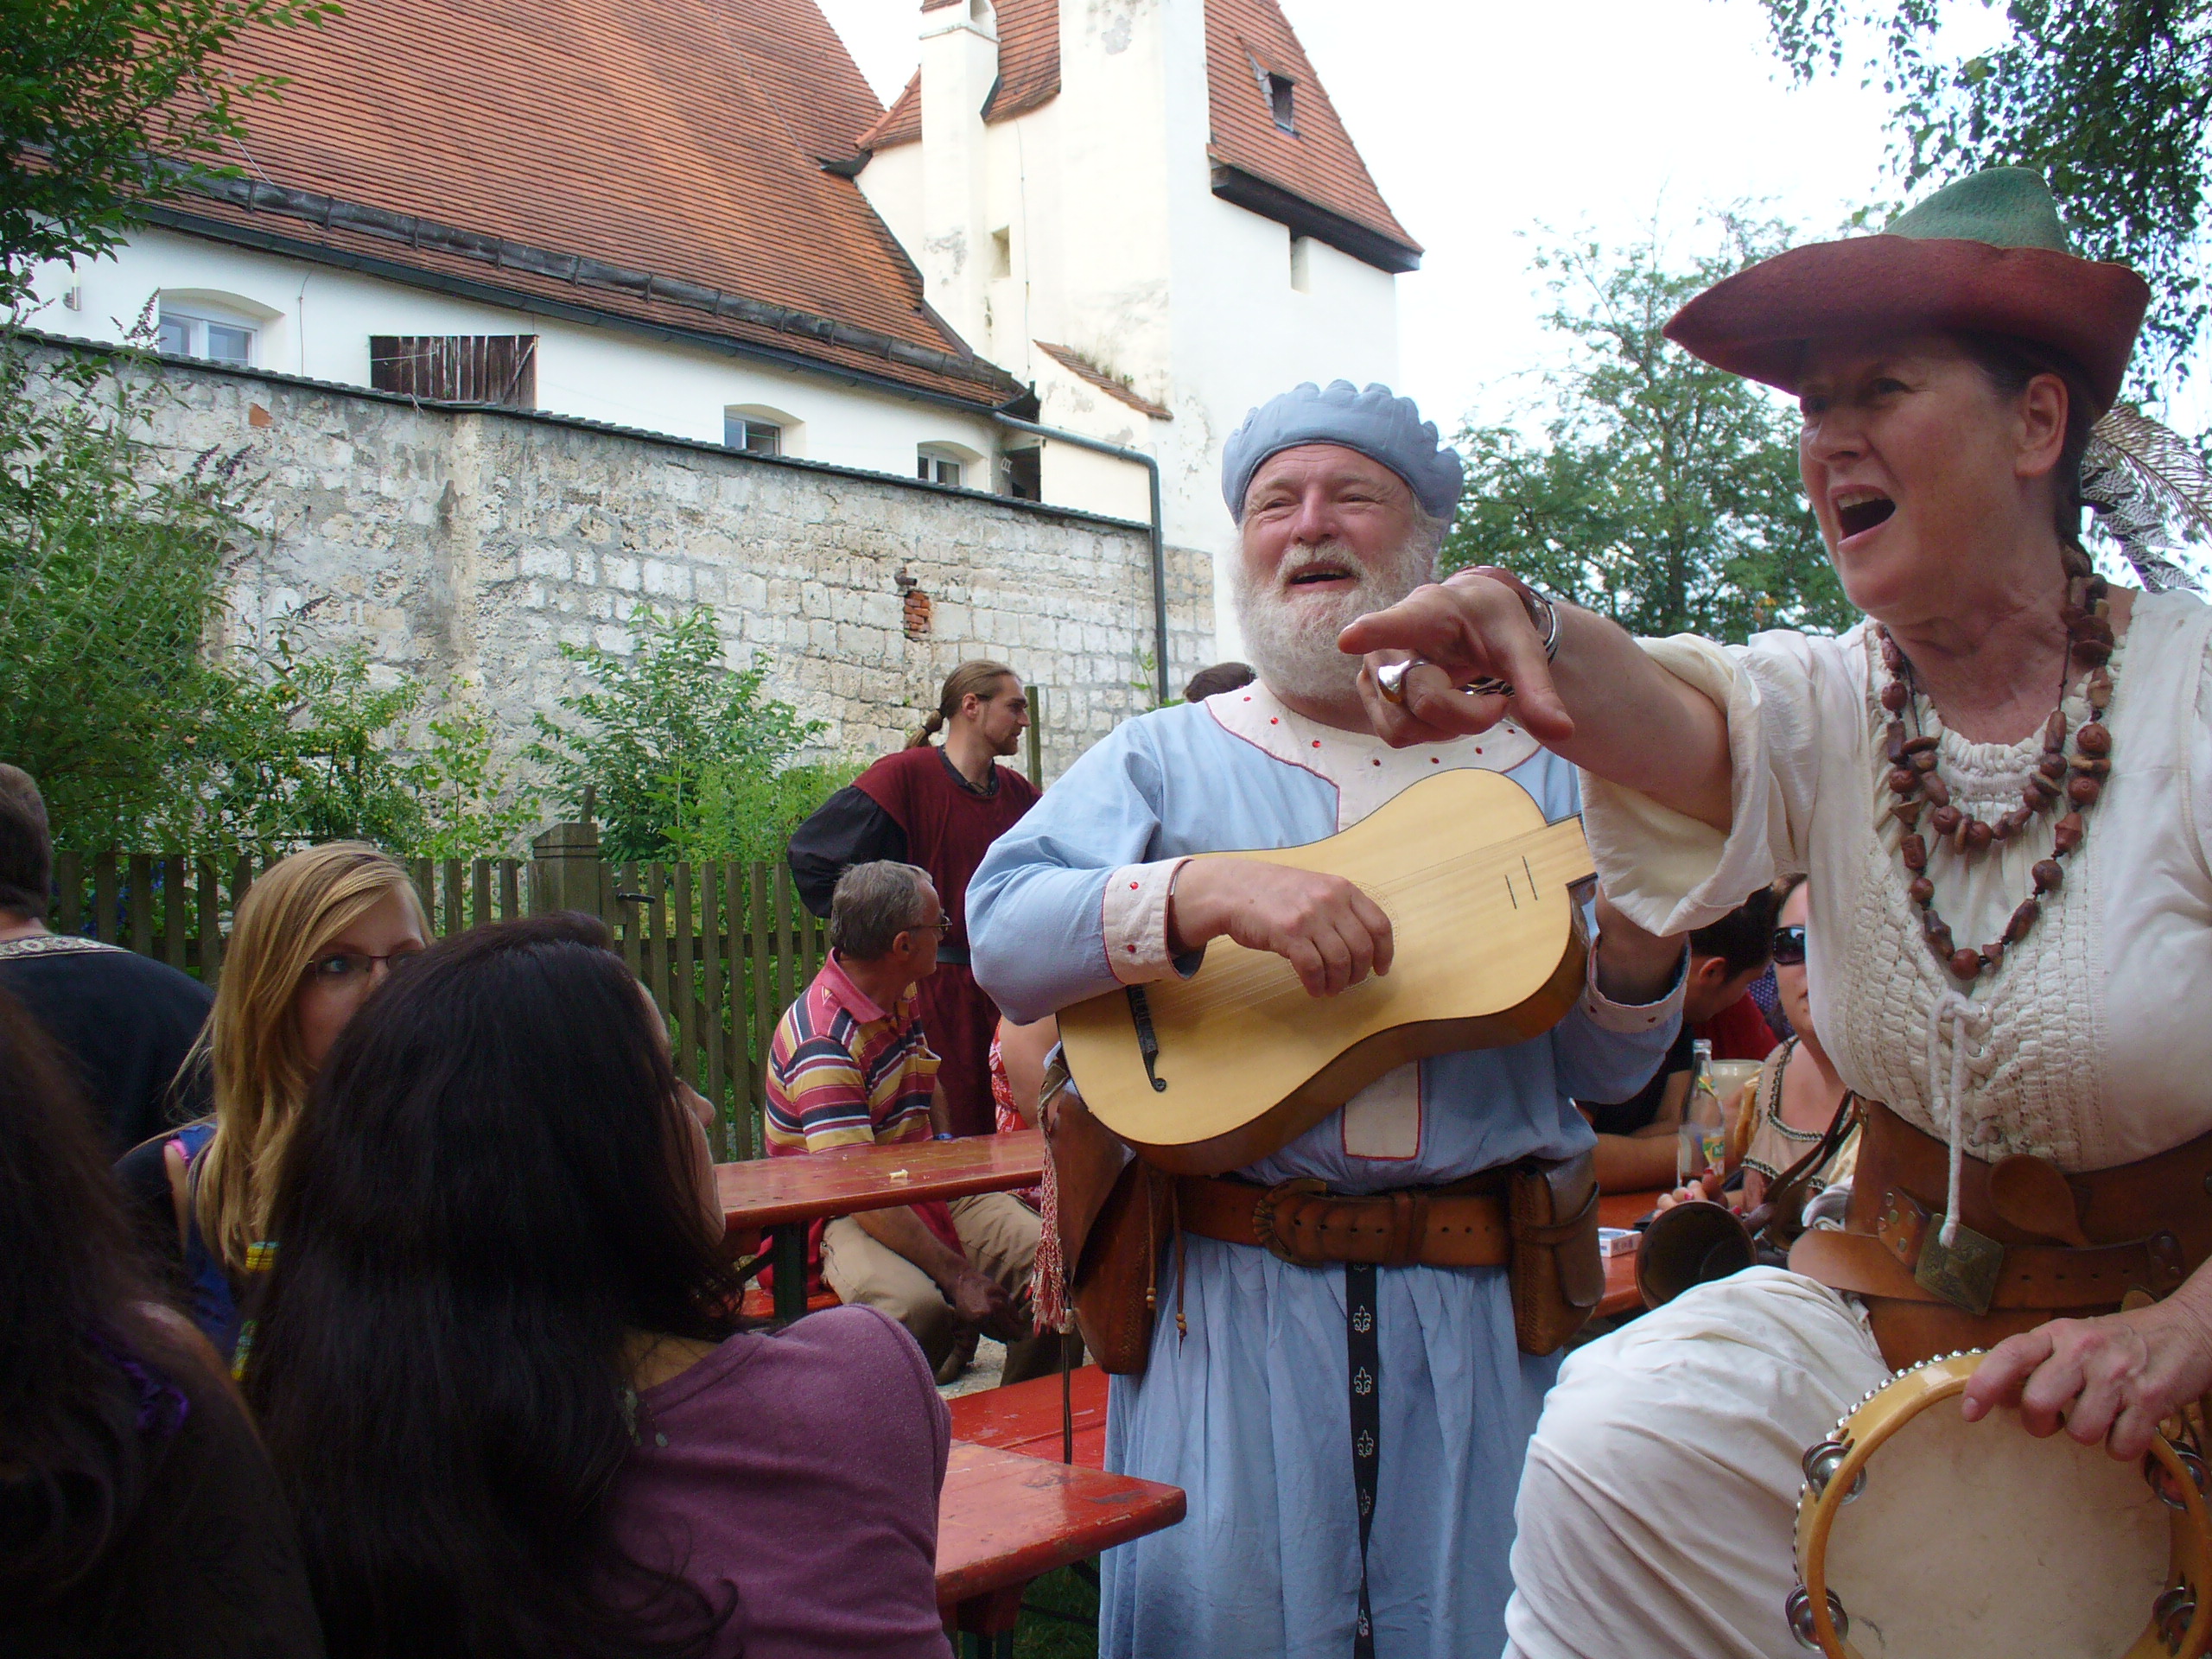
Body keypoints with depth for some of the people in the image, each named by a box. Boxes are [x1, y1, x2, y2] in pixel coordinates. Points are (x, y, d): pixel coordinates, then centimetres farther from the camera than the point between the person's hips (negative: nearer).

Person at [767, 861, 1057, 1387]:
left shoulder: (903, 999, 8)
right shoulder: (822, 1042, -22)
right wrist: (958, 1276, -29)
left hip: (925, 1188, 8)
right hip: (841, 1219, -8)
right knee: (916, 1308, -38)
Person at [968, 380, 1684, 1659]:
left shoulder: (1533, 772, 10)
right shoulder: (1165, 760, 6)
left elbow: (1607, 1074, 10)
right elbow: (1003, 933, -10)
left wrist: (1637, 949, -10)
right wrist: (1209, 892, -23)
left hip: (1482, 1303, 2)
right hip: (1234, 1292, -1)